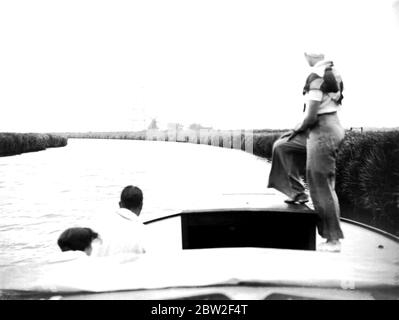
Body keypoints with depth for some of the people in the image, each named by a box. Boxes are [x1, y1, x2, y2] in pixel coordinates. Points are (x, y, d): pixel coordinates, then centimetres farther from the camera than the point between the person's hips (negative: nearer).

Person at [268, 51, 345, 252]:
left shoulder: (316, 77, -19)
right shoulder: (333, 72, 10)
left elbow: (311, 117, -22)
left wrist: (297, 130, -1)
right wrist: (299, 129, 15)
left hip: (322, 131, -10)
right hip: (330, 127, 10)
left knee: (322, 185, -1)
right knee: (282, 147, 20)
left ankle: (333, 240, 9)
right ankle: (297, 192, 21)